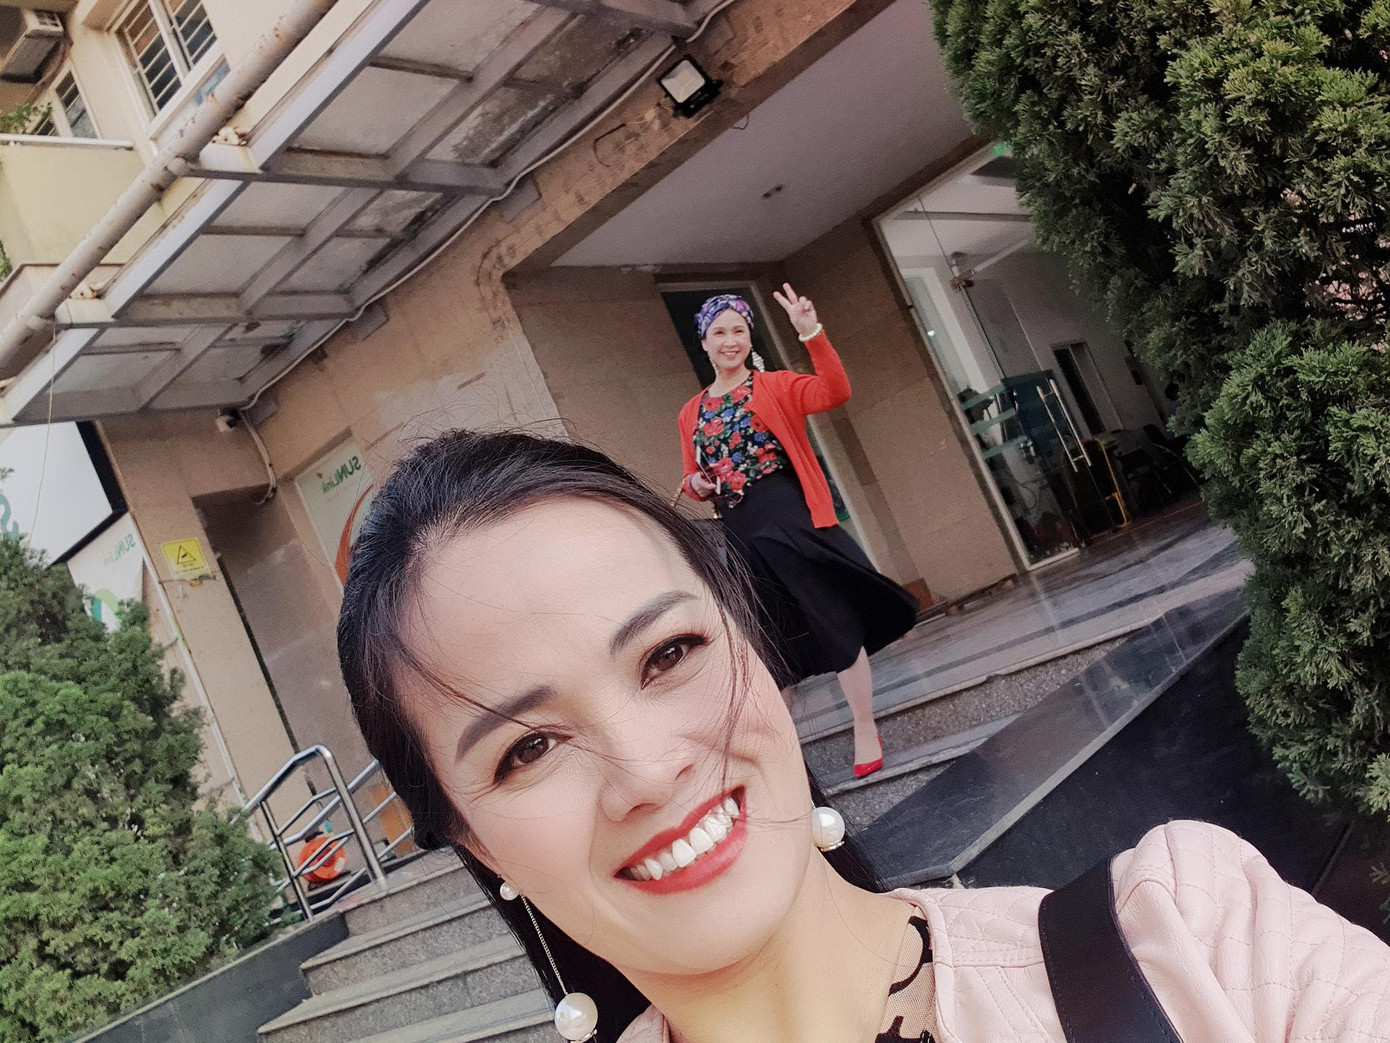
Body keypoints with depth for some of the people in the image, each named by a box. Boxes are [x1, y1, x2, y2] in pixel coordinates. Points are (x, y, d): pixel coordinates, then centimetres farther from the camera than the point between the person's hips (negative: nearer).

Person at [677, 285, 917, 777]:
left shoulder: (776, 387, 0)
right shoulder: (691, 414, 10)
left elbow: (837, 392, -18)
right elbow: (693, 477, 19)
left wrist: (812, 334, -29)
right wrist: (696, 484, -5)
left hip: (793, 523, -4)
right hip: (739, 537, 4)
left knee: (838, 623, -1)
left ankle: (865, 730, 14)